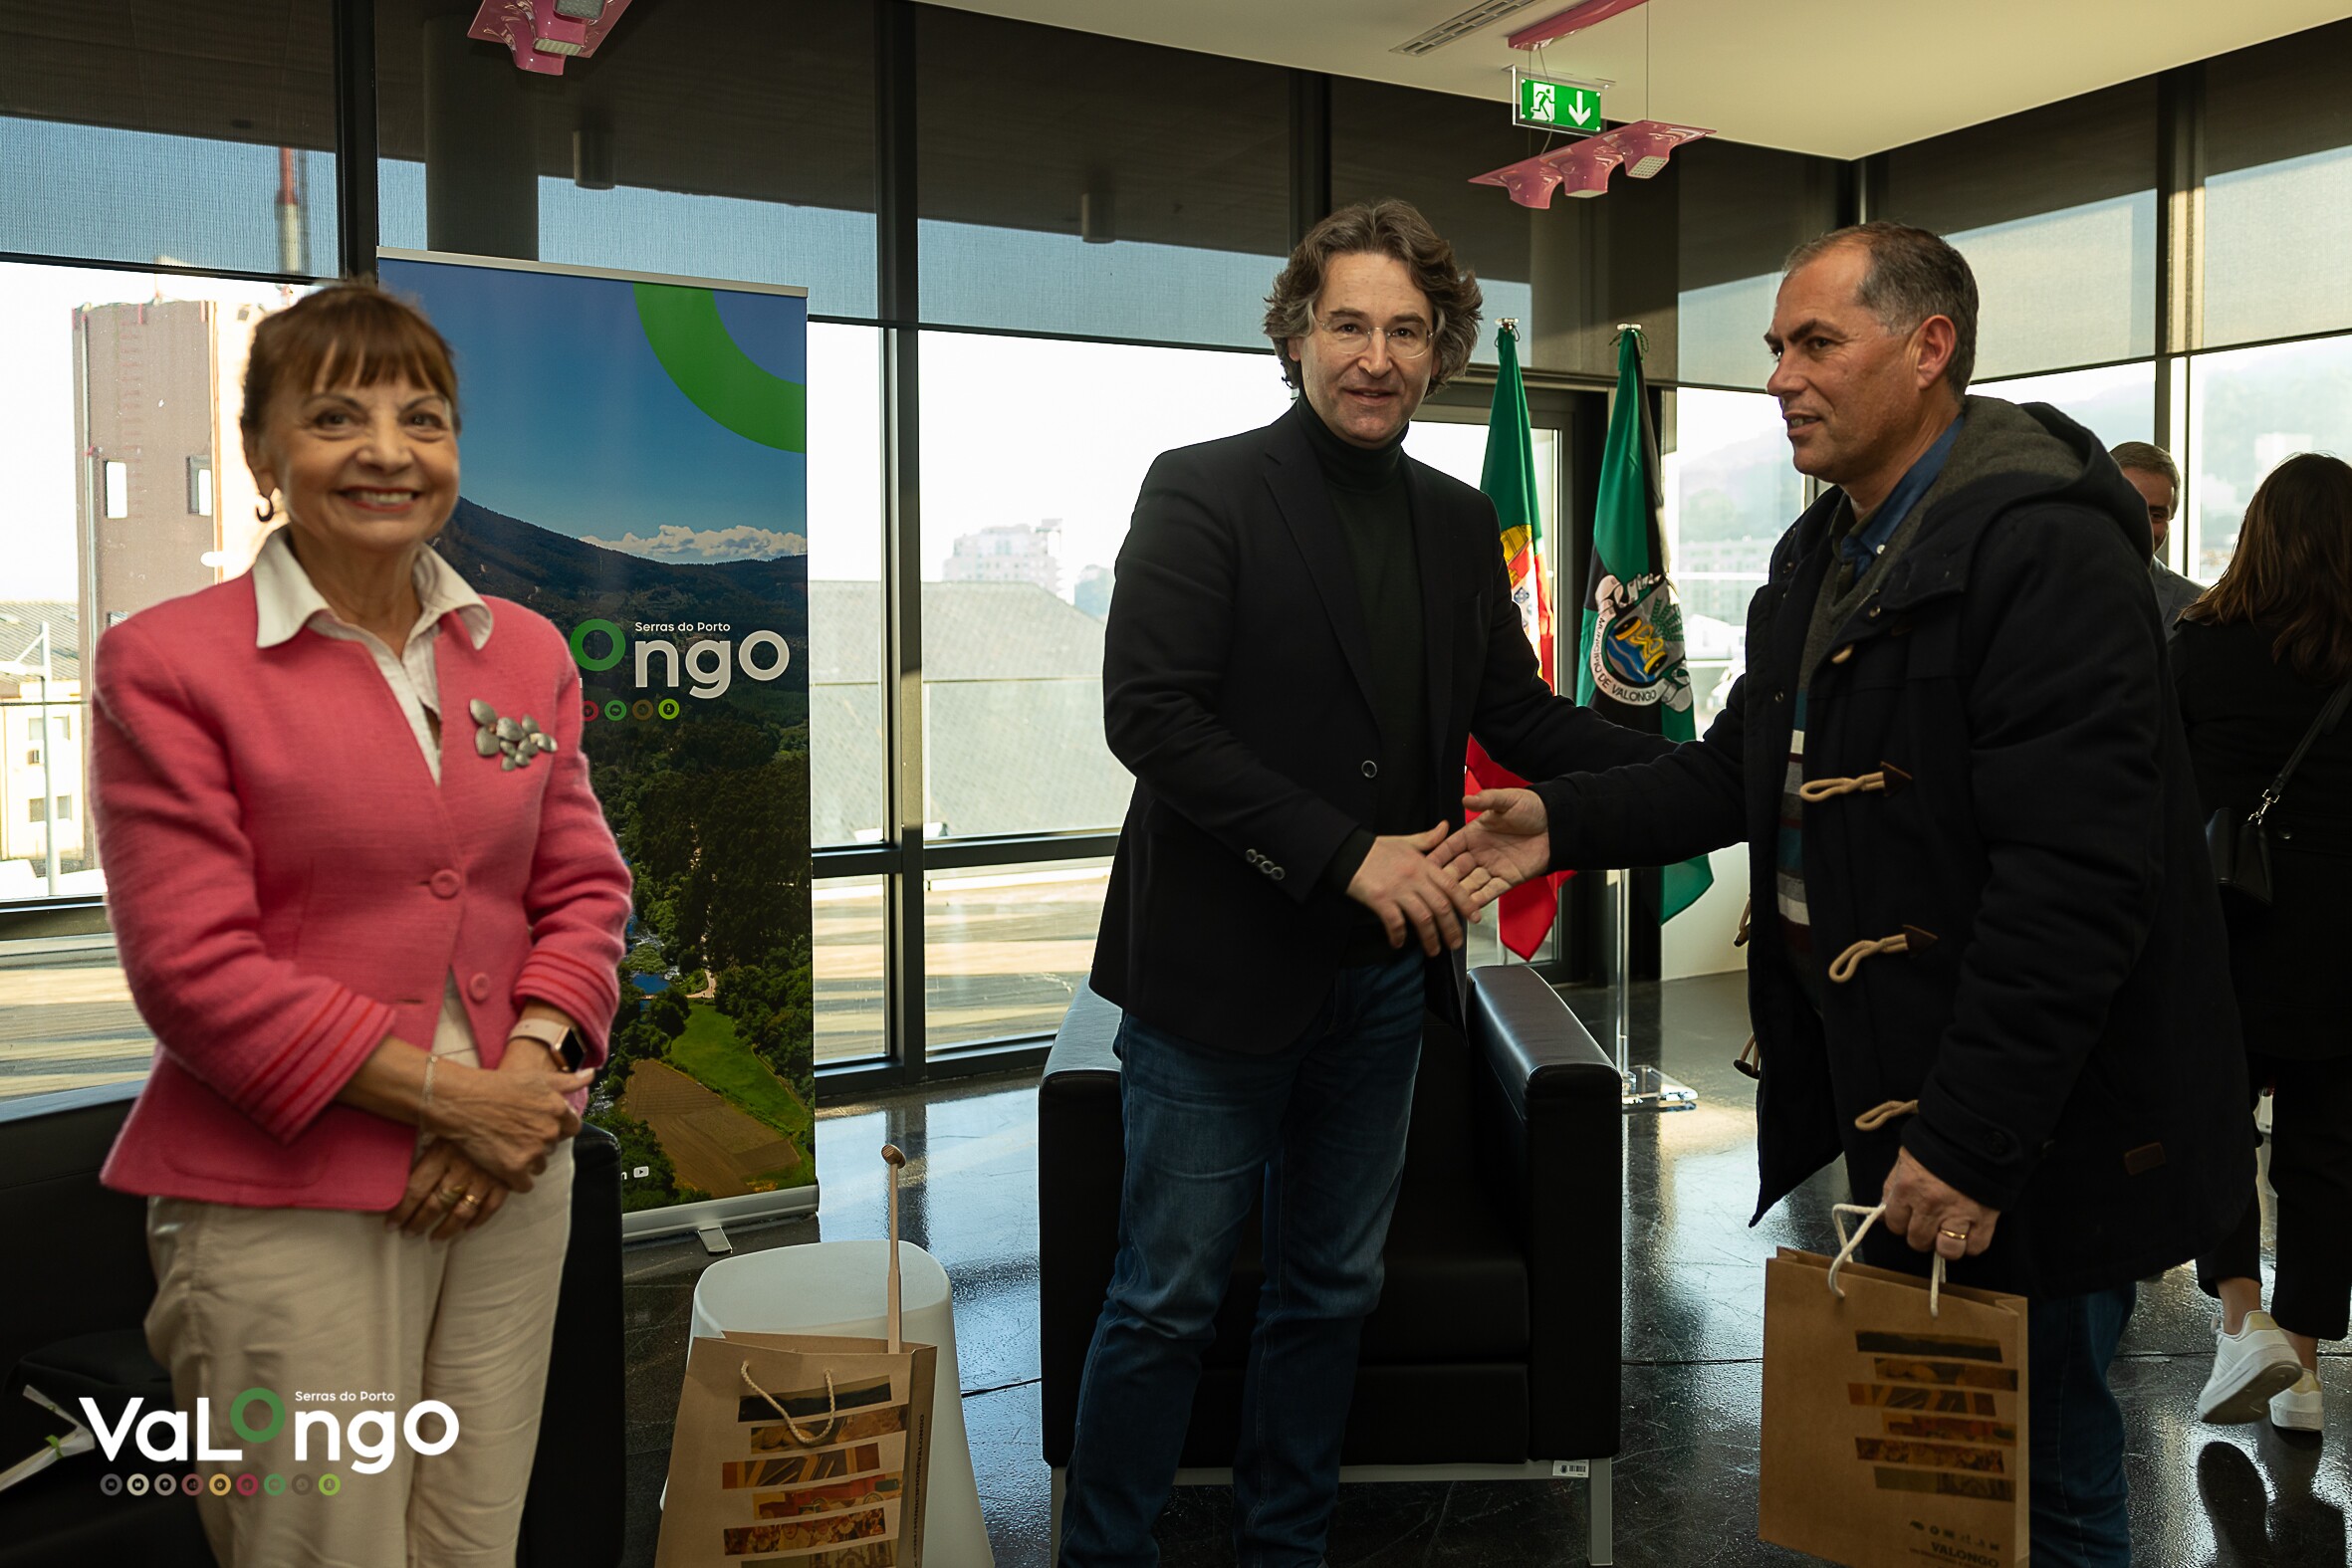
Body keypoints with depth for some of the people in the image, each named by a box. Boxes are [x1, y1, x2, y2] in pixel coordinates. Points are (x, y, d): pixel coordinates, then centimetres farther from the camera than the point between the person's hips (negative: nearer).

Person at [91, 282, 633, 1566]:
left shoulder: (526, 650, 8)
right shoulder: (167, 661, -8)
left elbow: (581, 883, 9)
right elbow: (192, 967, -12)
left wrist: (530, 1067, -9)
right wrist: (442, 1093, -14)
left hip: (509, 1180, 5)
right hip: (282, 1204, -4)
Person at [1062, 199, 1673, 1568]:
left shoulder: (1460, 523, 9)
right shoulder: (1204, 493, -9)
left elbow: (1518, 716, 13)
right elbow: (1147, 713, -18)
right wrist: (1344, 853, -22)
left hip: (1383, 970, 6)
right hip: (1223, 967, -6)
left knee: (1333, 1289, 17)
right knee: (1168, 1300, 4)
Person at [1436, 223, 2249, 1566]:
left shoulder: (2043, 546, -20)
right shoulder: (1823, 557, 12)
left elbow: (2074, 877, -26)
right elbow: (1743, 771, 16)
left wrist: (1972, 1140, -25)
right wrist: (1567, 823, 2)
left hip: (2031, 1136, -9)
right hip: (1882, 1098, 9)